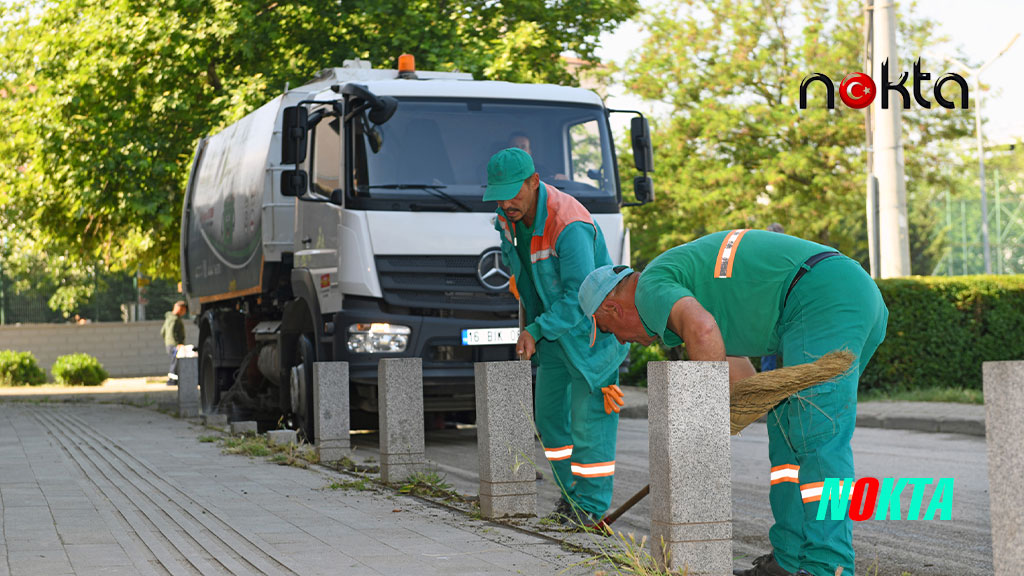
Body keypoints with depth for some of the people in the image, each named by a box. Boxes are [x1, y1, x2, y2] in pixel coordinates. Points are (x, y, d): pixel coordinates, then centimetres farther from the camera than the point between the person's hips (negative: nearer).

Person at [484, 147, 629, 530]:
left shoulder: (569, 226, -32)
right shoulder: (510, 214, -5)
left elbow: (580, 296, -32)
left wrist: (535, 331, -33)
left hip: (593, 324, -8)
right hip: (555, 320, 8)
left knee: (589, 414, -8)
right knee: (549, 410, 10)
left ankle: (592, 505, -1)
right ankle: (572, 491, 22)